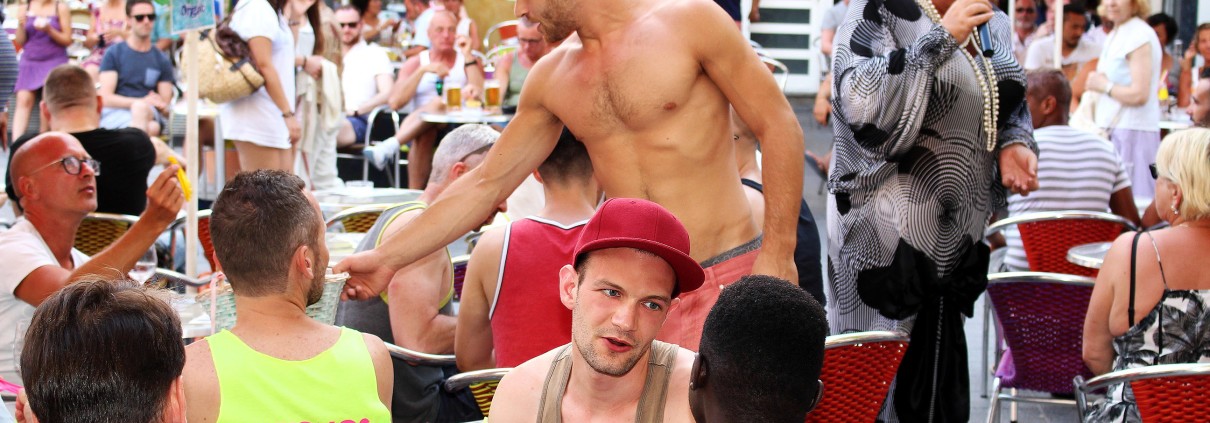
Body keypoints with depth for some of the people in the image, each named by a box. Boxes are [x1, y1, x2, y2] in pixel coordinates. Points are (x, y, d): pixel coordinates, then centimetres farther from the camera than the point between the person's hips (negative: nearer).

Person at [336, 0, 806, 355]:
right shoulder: (551, 80, 11)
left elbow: (778, 126, -4)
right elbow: (484, 185, 15)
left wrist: (777, 254, -10)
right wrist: (387, 257, 11)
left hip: (724, 282, -4)